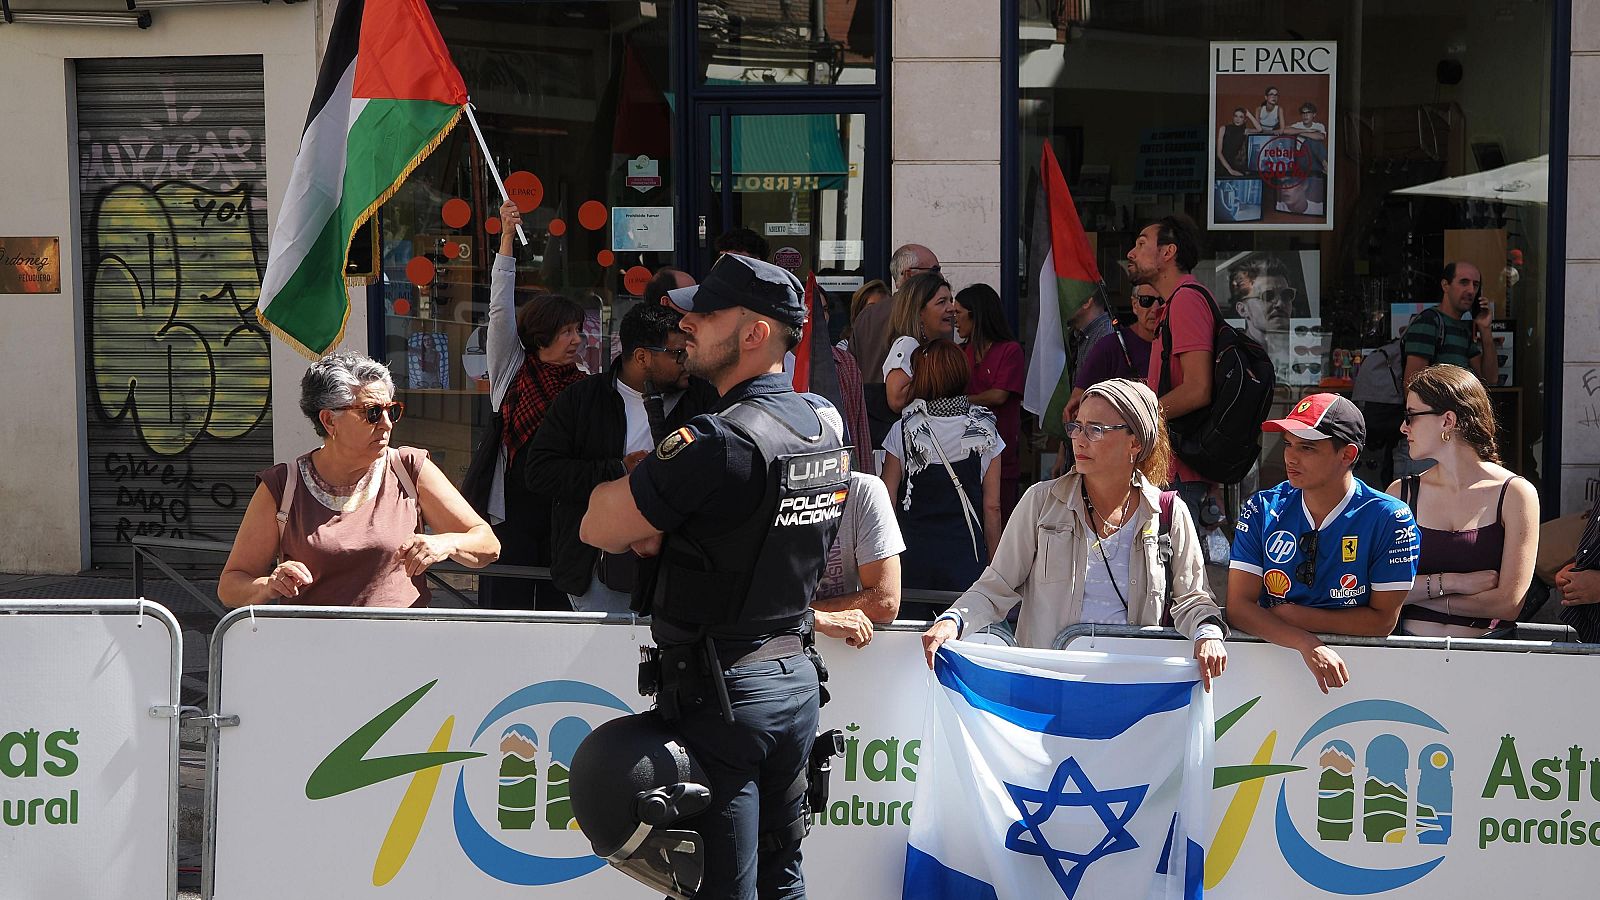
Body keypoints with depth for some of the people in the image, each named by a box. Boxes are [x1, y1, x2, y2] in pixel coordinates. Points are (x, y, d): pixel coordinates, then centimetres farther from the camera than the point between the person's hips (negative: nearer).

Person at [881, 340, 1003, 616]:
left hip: (912, 554, 0)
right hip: (966, 556, 0)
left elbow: (887, 500, -1)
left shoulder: (902, 431, -3)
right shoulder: (985, 432, -1)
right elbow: (992, 507, 1)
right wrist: (994, 563, 9)